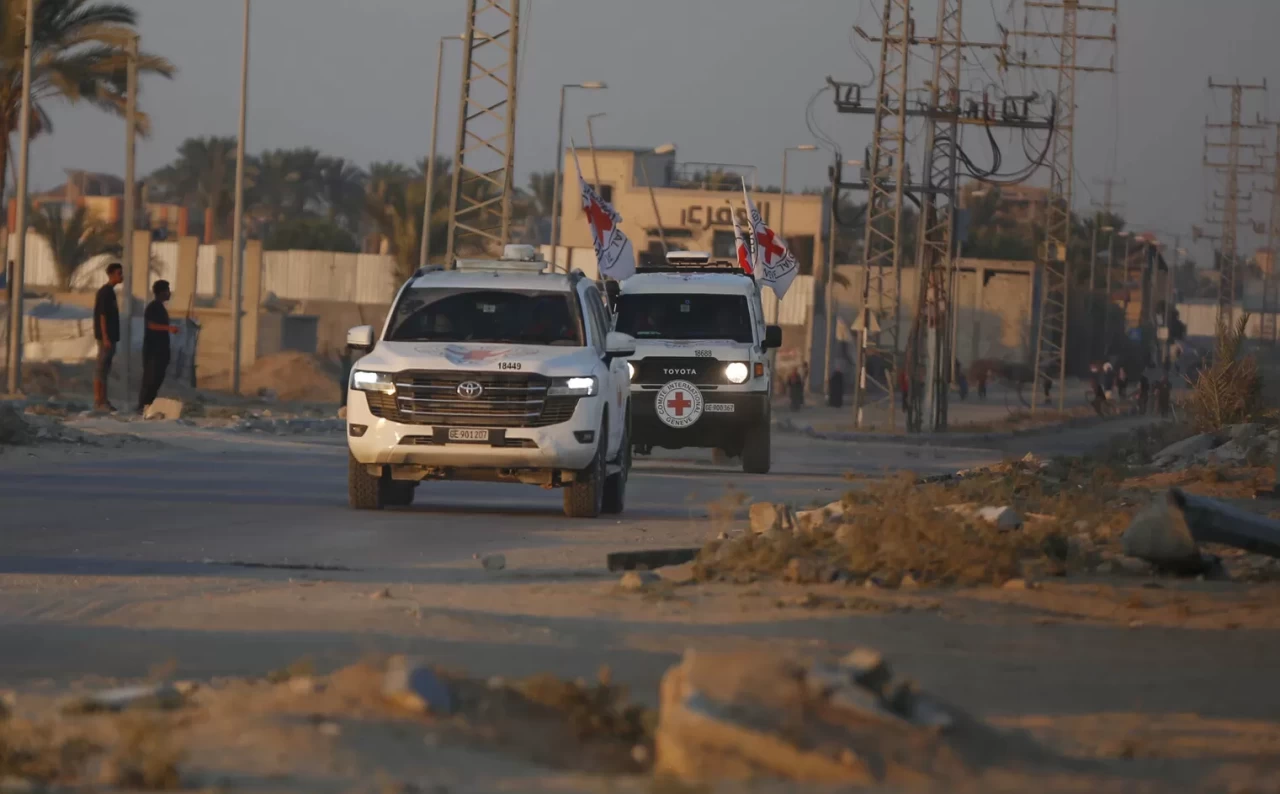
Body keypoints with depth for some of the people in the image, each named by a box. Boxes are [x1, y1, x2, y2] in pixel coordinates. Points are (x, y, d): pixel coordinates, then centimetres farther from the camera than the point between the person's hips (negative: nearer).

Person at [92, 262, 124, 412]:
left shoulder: (110, 292, 16)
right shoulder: (105, 292, -13)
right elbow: (102, 315, -17)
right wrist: (105, 337, -21)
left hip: (110, 336, 10)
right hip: (106, 336, -10)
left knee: (106, 368, 10)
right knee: (102, 367, -8)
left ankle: (103, 401, 13)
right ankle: (98, 401, -8)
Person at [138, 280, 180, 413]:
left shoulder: (160, 308, 18)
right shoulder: (152, 307, -10)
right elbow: (151, 325, -22)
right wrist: (169, 328, -31)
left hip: (160, 350, 9)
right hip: (152, 350, -9)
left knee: (158, 378, 7)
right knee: (150, 378, -11)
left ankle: (150, 405, 10)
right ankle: (143, 406, -12)